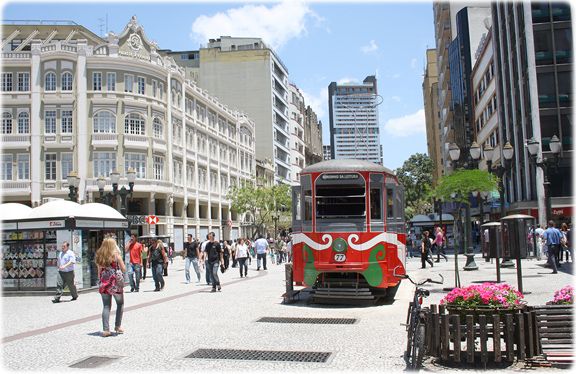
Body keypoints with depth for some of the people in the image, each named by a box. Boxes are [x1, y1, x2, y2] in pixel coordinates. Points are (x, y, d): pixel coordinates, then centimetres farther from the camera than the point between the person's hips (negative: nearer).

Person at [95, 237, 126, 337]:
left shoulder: (99, 256, 4)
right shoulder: (116, 255, -7)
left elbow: (99, 272, 8)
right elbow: (124, 269, -3)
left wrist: (101, 282, 17)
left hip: (104, 284, 4)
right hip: (116, 284, -3)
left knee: (106, 306, 6)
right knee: (120, 304, 14)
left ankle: (105, 329, 2)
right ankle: (118, 326, 15)